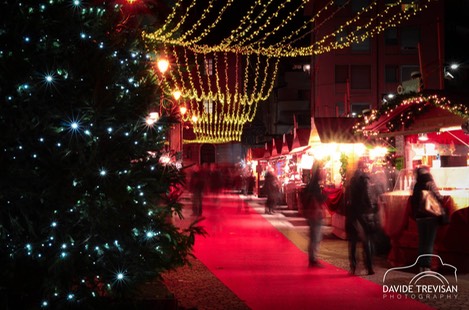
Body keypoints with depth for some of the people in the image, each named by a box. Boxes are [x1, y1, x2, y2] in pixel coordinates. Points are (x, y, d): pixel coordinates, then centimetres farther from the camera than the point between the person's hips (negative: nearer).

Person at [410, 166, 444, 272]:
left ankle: (421, 266, 15)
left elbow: (413, 201, 5)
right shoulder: (431, 184, -10)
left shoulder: (416, 186, 2)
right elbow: (439, 199, -13)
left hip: (419, 217, 4)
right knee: (429, 242, 1)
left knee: (421, 242, 12)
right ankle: (427, 266, -3)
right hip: (431, 216, -4)